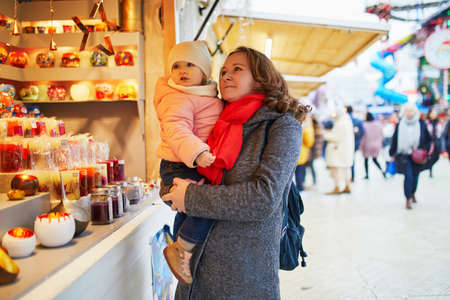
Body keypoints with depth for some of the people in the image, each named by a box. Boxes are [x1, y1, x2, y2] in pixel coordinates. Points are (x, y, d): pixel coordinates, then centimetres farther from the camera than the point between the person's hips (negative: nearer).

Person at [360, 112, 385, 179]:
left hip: (367, 145, -4)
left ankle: (367, 174, 11)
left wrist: (361, 146, -5)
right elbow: (381, 135, 5)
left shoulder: (365, 125, -17)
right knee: (374, 159, 18)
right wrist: (380, 143, 17)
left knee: (366, 160, 11)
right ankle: (382, 171, 2)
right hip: (376, 145, 4)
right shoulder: (379, 124, -2)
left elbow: (363, 136, -14)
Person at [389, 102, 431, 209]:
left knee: (415, 176, 14)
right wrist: (393, 153, 8)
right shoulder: (400, 124, -1)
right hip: (404, 155, -2)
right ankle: (408, 199, -1)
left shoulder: (421, 124, -1)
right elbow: (395, 139, 6)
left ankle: (412, 193, 40)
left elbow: (428, 139, 7)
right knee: (408, 176, -11)